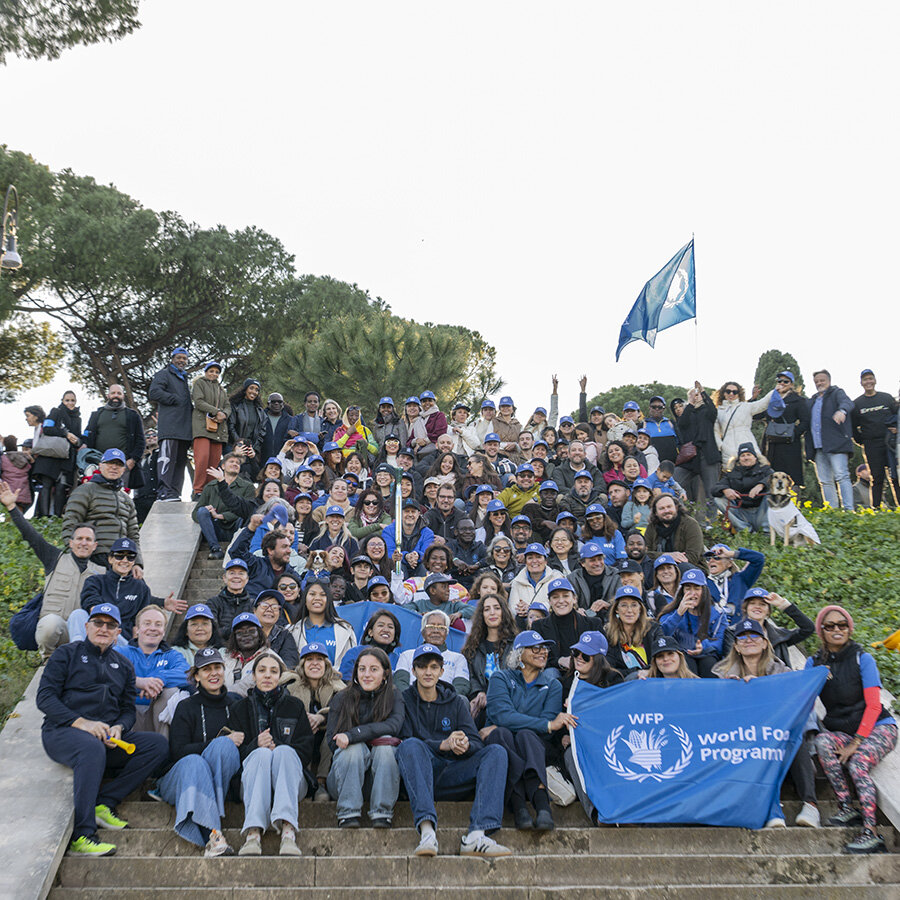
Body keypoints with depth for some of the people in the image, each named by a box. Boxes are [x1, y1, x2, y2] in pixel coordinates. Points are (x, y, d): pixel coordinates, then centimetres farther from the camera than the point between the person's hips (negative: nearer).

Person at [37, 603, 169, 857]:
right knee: (92, 747, -40)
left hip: (107, 736, 5)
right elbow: (44, 697, -3)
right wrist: (80, 722, -17)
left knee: (159, 745, -17)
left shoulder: (123, 666, 22)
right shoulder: (67, 654, 9)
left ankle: (103, 803, -21)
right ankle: (81, 835, -38)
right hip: (62, 732, -5)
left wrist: (118, 728, -8)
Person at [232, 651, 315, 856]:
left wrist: (277, 748, -11)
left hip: (292, 779, 0)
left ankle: (288, 831, -52)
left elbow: (307, 750, 7)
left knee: (284, 751, -32)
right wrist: (255, 746, -15)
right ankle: (253, 832, -51)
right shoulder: (241, 708, 17)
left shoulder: (294, 706, 17)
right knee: (261, 754, -32)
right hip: (250, 777, 0)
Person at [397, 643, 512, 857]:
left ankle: (477, 835, -37)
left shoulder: (456, 702, 18)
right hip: (419, 776, -3)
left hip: (450, 775, 3)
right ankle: (426, 830, -47)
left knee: (496, 752, -19)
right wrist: (443, 745, -21)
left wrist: (465, 746, -18)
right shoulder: (404, 701, 9)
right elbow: (404, 740, -6)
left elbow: (476, 743, 8)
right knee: (411, 746, -33)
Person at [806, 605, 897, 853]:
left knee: (857, 763, -31)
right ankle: (846, 809, -24)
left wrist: (855, 743, -18)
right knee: (822, 741, -29)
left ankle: (871, 832, -31)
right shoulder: (814, 663, 7)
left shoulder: (862, 659, -5)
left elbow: (874, 705, -10)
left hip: (878, 728, -3)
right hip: (841, 730, 3)